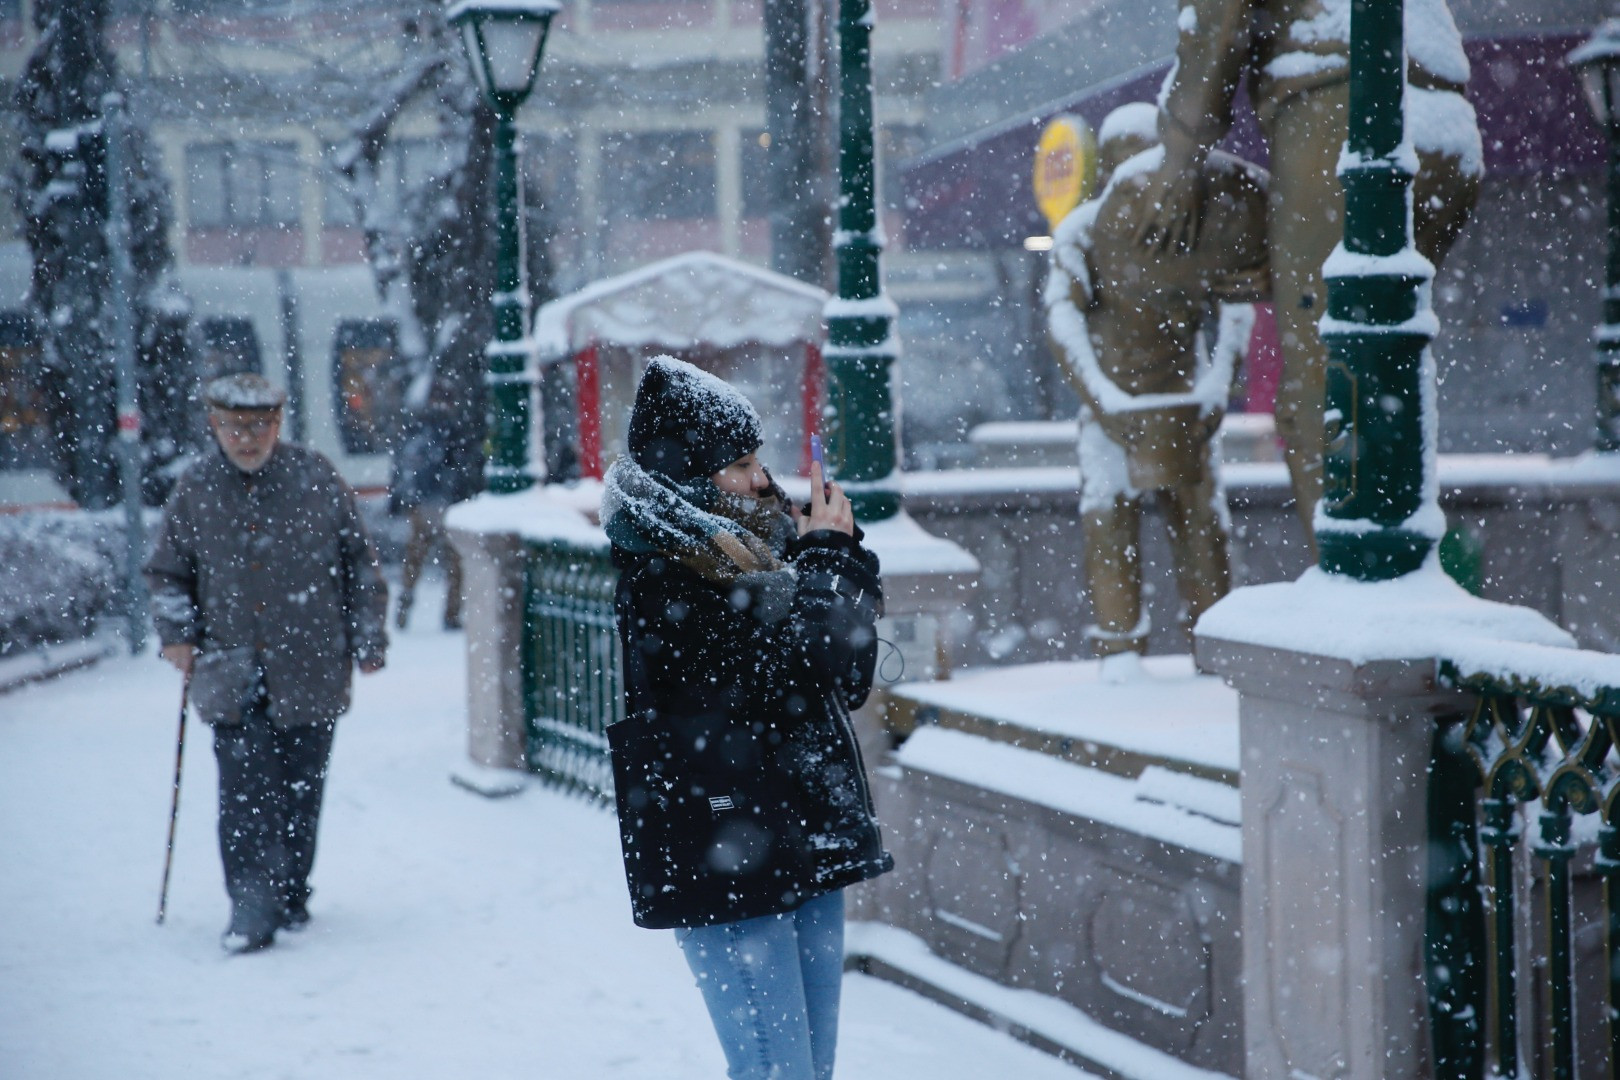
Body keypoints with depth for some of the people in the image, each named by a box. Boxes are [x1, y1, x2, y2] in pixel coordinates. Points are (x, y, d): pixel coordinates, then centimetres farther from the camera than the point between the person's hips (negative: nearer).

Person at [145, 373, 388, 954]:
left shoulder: (317, 480, 0)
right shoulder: (194, 489, 5)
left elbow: (361, 565, 7)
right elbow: (167, 572, 16)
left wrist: (368, 640, 6)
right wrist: (176, 633, 2)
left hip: (310, 669, 0)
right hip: (232, 672, 0)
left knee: (301, 789, 7)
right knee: (244, 790, -11)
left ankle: (291, 896, 21)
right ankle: (252, 907, -11)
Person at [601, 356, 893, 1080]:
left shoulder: (743, 551, 12)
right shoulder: (661, 577, -13)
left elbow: (850, 681, 13)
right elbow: (798, 660, -20)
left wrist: (842, 552, 2)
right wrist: (826, 552, -6)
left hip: (804, 847, 9)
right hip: (724, 858, -8)